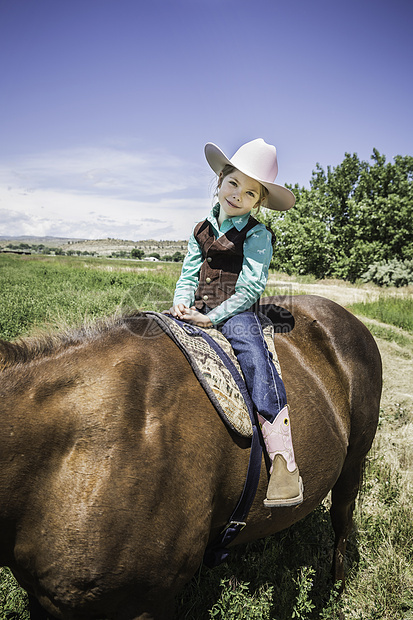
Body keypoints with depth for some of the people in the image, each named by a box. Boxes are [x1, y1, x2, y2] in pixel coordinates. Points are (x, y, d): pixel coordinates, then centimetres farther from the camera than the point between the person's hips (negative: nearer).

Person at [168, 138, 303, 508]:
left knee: (254, 355, -31)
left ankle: (284, 463, -33)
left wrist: (212, 316, -17)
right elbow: (188, 275, 17)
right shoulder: (201, 231, 15)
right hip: (198, 311, 6)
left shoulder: (257, 235, -3)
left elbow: (250, 287, -10)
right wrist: (181, 302, -4)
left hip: (236, 313, -6)